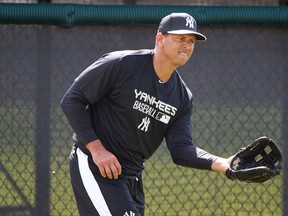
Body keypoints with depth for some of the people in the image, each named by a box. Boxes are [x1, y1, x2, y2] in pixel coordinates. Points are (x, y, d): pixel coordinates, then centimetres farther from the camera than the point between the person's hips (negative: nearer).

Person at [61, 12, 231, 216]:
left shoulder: (182, 97, 3)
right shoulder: (121, 65, -15)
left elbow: (180, 149, -4)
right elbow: (72, 100, -12)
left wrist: (221, 163, -22)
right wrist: (96, 148, -20)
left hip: (132, 176, 8)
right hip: (95, 167, -8)